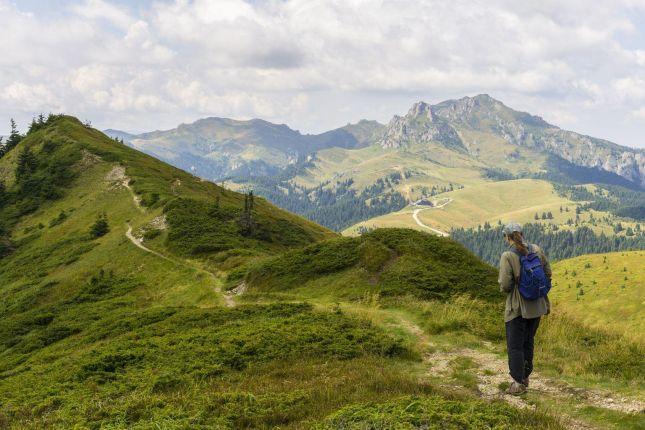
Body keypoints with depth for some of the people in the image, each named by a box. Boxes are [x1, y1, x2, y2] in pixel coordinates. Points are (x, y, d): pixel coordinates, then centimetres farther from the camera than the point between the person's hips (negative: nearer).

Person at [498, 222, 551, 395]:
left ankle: (518, 383, 7)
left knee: (515, 345, 5)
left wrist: (503, 288, 4)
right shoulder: (536, 250, -1)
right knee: (528, 342, 20)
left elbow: (505, 285, -20)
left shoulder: (507, 256, -18)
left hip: (517, 307, -6)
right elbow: (547, 272, 6)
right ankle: (525, 377, 31)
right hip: (536, 305, 6)